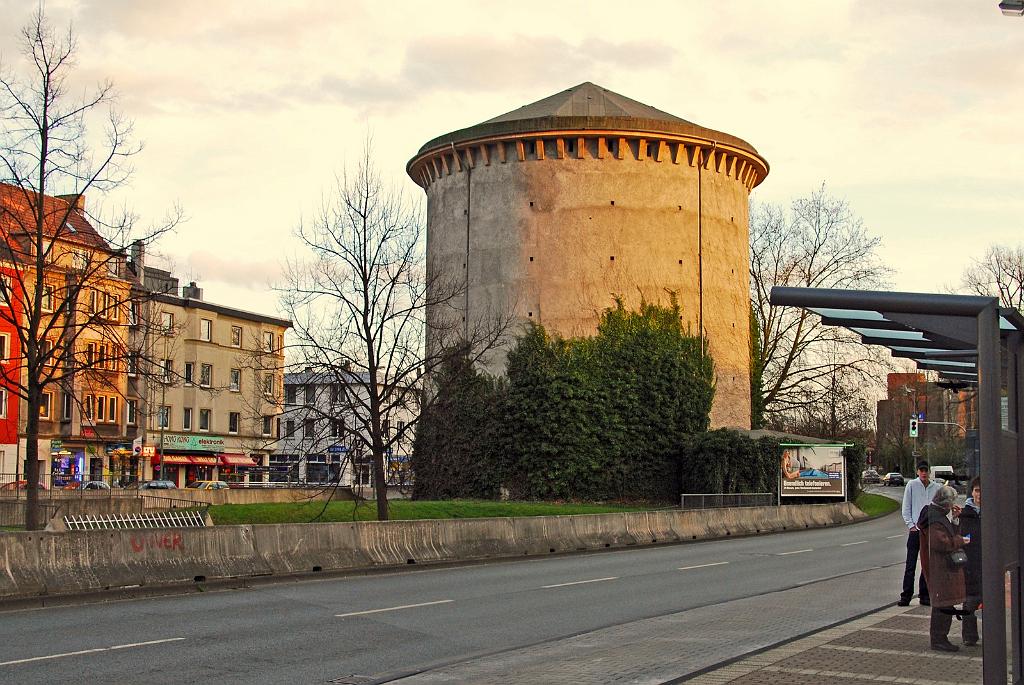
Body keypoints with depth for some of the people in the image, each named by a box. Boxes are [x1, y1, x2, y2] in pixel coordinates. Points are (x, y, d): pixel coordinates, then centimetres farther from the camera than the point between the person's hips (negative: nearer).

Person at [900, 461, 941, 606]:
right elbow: (906, 508, 2)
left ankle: (924, 595, 13)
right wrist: (911, 525, -6)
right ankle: (906, 595, -2)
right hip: (915, 530, -2)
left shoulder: (936, 488, 7)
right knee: (910, 565, -4)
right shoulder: (912, 485, 2)